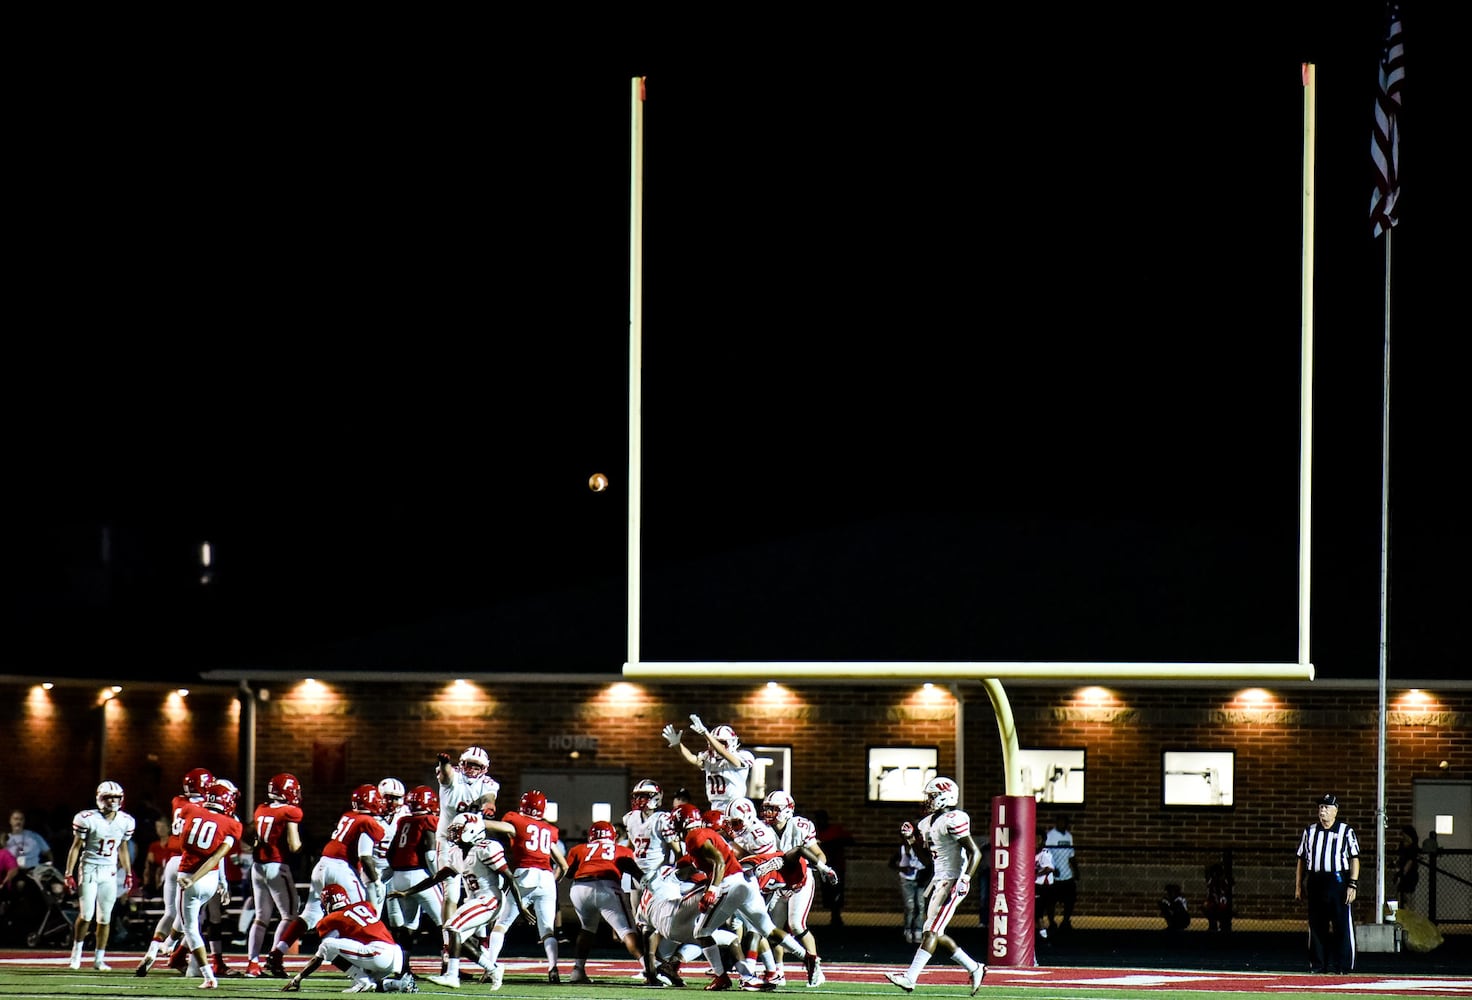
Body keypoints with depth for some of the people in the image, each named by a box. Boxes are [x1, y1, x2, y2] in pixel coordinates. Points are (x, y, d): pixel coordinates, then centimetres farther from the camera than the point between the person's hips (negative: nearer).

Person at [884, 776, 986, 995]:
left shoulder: (953, 820, -14)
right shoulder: (928, 823, 15)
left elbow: (975, 853, -16)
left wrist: (965, 879, -26)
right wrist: (913, 841, 11)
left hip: (952, 882, -10)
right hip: (938, 880, 10)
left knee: (931, 931, -12)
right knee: (935, 934, 11)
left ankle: (910, 978, -16)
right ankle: (973, 968, 20)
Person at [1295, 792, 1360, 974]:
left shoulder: (1346, 831, 3)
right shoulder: (1310, 831, 15)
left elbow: (1354, 859, -1)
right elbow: (1302, 859, 18)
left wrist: (1353, 884, -11)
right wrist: (1298, 884, 12)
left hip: (1338, 880, -4)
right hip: (1315, 882, 4)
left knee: (1343, 924, -6)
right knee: (1316, 925, 6)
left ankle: (1343, 965, -3)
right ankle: (1317, 964, 12)